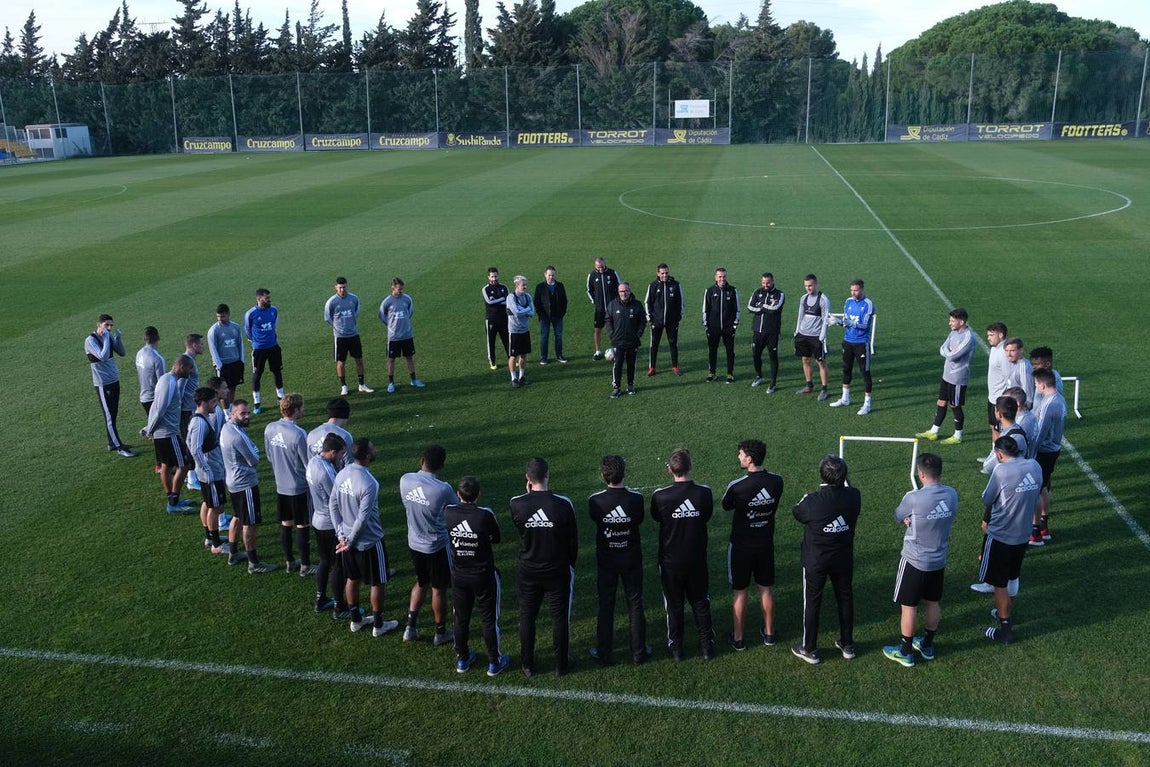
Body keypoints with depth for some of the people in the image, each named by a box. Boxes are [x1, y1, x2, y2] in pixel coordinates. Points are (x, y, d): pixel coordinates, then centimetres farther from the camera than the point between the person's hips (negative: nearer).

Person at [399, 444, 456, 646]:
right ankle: (440, 633, 30)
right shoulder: (443, 489, -28)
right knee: (439, 590, 14)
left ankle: (410, 627, 28)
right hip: (437, 546, -5)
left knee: (421, 583, 27)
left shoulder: (405, 480, -13)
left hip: (414, 543, 5)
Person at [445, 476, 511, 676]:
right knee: (489, 620, 11)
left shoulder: (448, 513, -13)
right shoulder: (485, 515, -22)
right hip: (484, 576, -3)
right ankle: (494, 663, 23)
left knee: (461, 619, 18)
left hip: (459, 575, 3)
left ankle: (462, 659, 32)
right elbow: (497, 539, -5)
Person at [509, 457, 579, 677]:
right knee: (560, 618, 13)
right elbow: (572, 540, -7)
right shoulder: (563, 504, -18)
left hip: (528, 571, 1)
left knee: (527, 618, 16)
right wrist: (571, 565, 11)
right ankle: (561, 665, 25)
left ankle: (528, 665, 27)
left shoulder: (517, 504, -16)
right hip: (558, 570, -1)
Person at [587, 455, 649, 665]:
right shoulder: (636, 498, -18)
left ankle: (604, 654, 20)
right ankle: (639, 651, 24)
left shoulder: (595, 500, -18)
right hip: (631, 559, 0)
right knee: (635, 605, 14)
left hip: (605, 560, 0)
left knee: (605, 607, 12)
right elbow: (639, 520, 0)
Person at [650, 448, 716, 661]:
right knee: (701, 603, 19)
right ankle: (707, 645, 28)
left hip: (670, 561, -1)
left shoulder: (660, 496, -20)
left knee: (674, 604, 15)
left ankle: (676, 647, 27)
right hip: (697, 561, 1)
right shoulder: (704, 492, -16)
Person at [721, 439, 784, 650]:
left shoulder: (736, 486, -23)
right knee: (766, 588, 17)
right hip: (766, 544, 4)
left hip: (741, 545, -4)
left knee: (740, 592, 8)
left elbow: (726, 506, -3)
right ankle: (769, 633, 31)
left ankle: (738, 638, 19)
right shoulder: (777, 482, -9)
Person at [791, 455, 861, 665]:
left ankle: (809, 650, 24)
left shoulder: (812, 502, -27)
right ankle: (847, 645, 36)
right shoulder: (853, 496, -16)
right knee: (845, 599, 21)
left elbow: (798, 514, -5)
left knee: (812, 602, 12)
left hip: (815, 561, -3)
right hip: (844, 559, 3)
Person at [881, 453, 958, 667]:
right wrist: (916, 519, -5)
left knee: (908, 606, 9)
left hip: (915, 561, -6)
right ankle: (927, 645, 37)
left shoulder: (913, 498, -26)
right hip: (939, 560, 6)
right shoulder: (952, 494, -8)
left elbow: (898, 518, -9)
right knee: (932, 603, 21)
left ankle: (905, 652, 21)